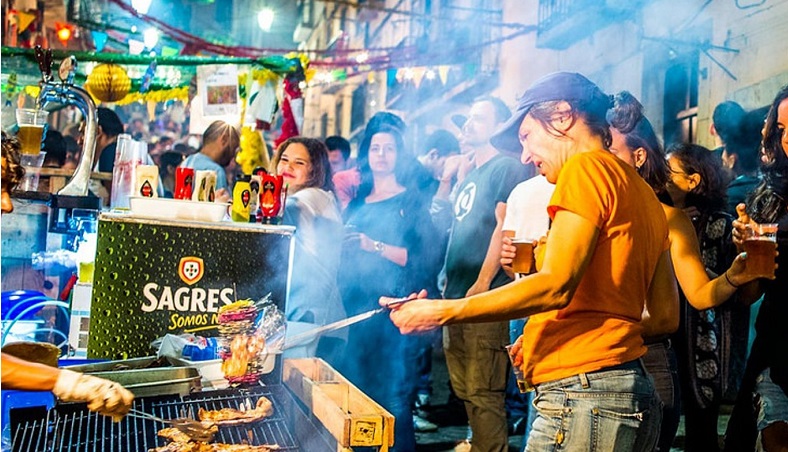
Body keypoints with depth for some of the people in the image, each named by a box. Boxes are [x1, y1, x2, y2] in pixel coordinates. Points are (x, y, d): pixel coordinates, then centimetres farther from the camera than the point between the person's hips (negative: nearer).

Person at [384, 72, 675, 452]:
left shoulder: (589, 166, -7)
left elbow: (555, 286, -18)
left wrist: (440, 313, -14)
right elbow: (666, 317, 17)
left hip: (581, 392, -9)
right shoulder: (644, 194, 19)